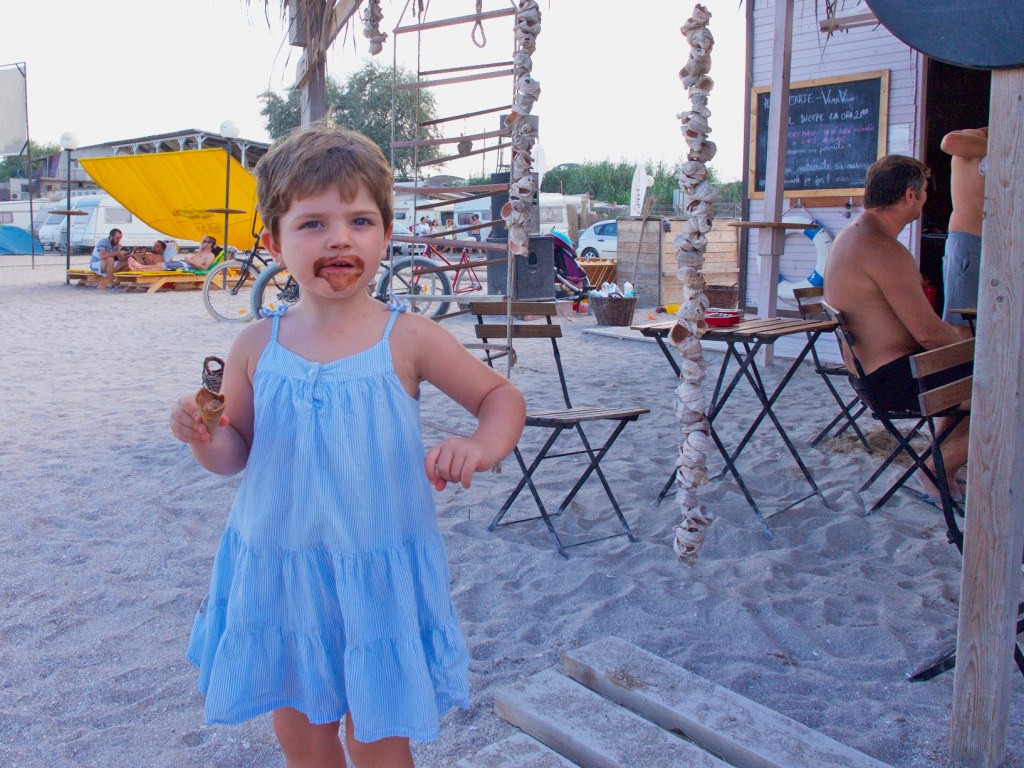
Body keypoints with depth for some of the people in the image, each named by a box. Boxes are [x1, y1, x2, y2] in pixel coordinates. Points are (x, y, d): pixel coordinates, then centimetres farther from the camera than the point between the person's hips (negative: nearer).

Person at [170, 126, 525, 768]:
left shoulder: (409, 339, -10)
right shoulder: (257, 346, -3)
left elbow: (502, 395, -1)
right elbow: (234, 452, 7)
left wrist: (482, 444, -22)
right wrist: (203, 436, -15)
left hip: (380, 574, -2)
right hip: (277, 571, 3)